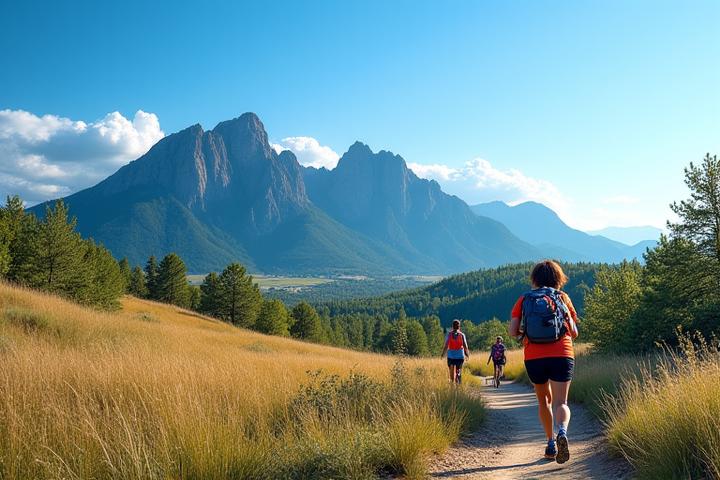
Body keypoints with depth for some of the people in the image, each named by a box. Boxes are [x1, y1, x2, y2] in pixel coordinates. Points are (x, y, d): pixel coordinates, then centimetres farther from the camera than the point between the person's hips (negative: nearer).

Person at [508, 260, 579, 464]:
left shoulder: (524, 300, 7)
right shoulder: (562, 298, 7)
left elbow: (513, 331, -2)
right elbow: (574, 333, 9)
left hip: (534, 358, 1)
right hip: (562, 355, -1)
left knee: (544, 400, 20)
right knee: (560, 403, -3)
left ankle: (551, 443, 21)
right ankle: (562, 432, -32)